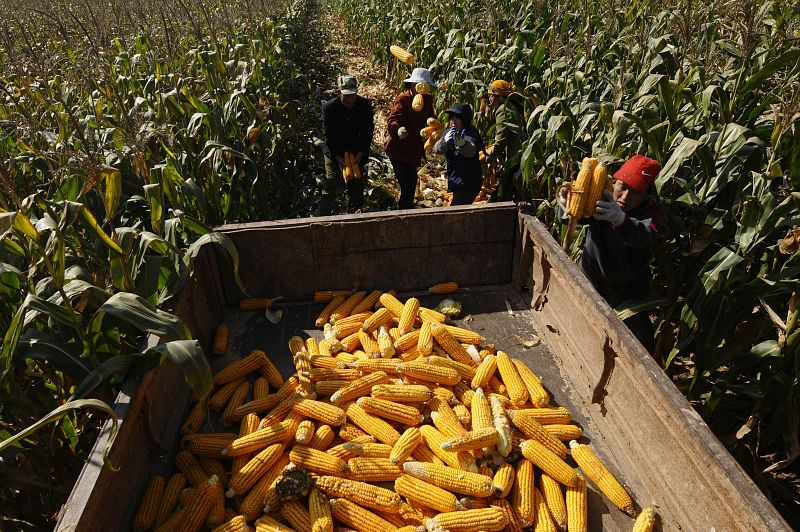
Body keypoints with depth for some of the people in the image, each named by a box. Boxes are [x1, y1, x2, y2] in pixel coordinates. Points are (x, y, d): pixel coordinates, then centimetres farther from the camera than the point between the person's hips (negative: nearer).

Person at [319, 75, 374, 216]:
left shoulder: (365, 105, -6)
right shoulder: (329, 107, -12)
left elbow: (368, 131, -2)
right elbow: (328, 136, -9)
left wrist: (361, 153, -14)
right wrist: (338, 157, -18)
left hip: (357, 155, 3)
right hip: (335, 155, -2)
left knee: (356, 190, 8)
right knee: (330, 190, -6)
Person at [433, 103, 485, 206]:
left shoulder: (470, 133, -14)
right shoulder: (449, 133, 5)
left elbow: (471, 151, -35)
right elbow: (436, 149, -12)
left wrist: (463, 144, -58)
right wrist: (445, 140, -34)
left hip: (469, 184, -7)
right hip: (456, 182, 8)